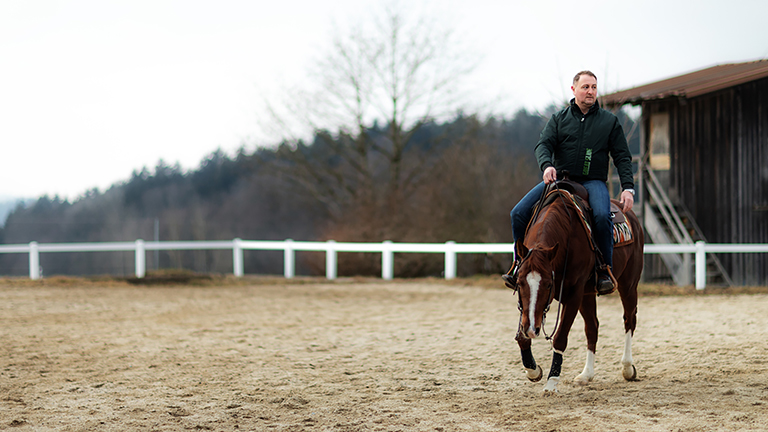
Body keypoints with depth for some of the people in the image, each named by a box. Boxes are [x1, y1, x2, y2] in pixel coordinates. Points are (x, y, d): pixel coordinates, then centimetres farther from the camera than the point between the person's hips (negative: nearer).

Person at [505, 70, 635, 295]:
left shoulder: (609, 121, 11)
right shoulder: (559, 118, 12)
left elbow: (622, 157, 9)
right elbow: (544, 144, 0)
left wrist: (628, 188, -5)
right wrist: (547, 165, -23)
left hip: (593, 181, -2)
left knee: (602, 216, -35)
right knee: (519, 213, -14)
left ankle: (605, 269, -18)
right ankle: (520, 263, 5)